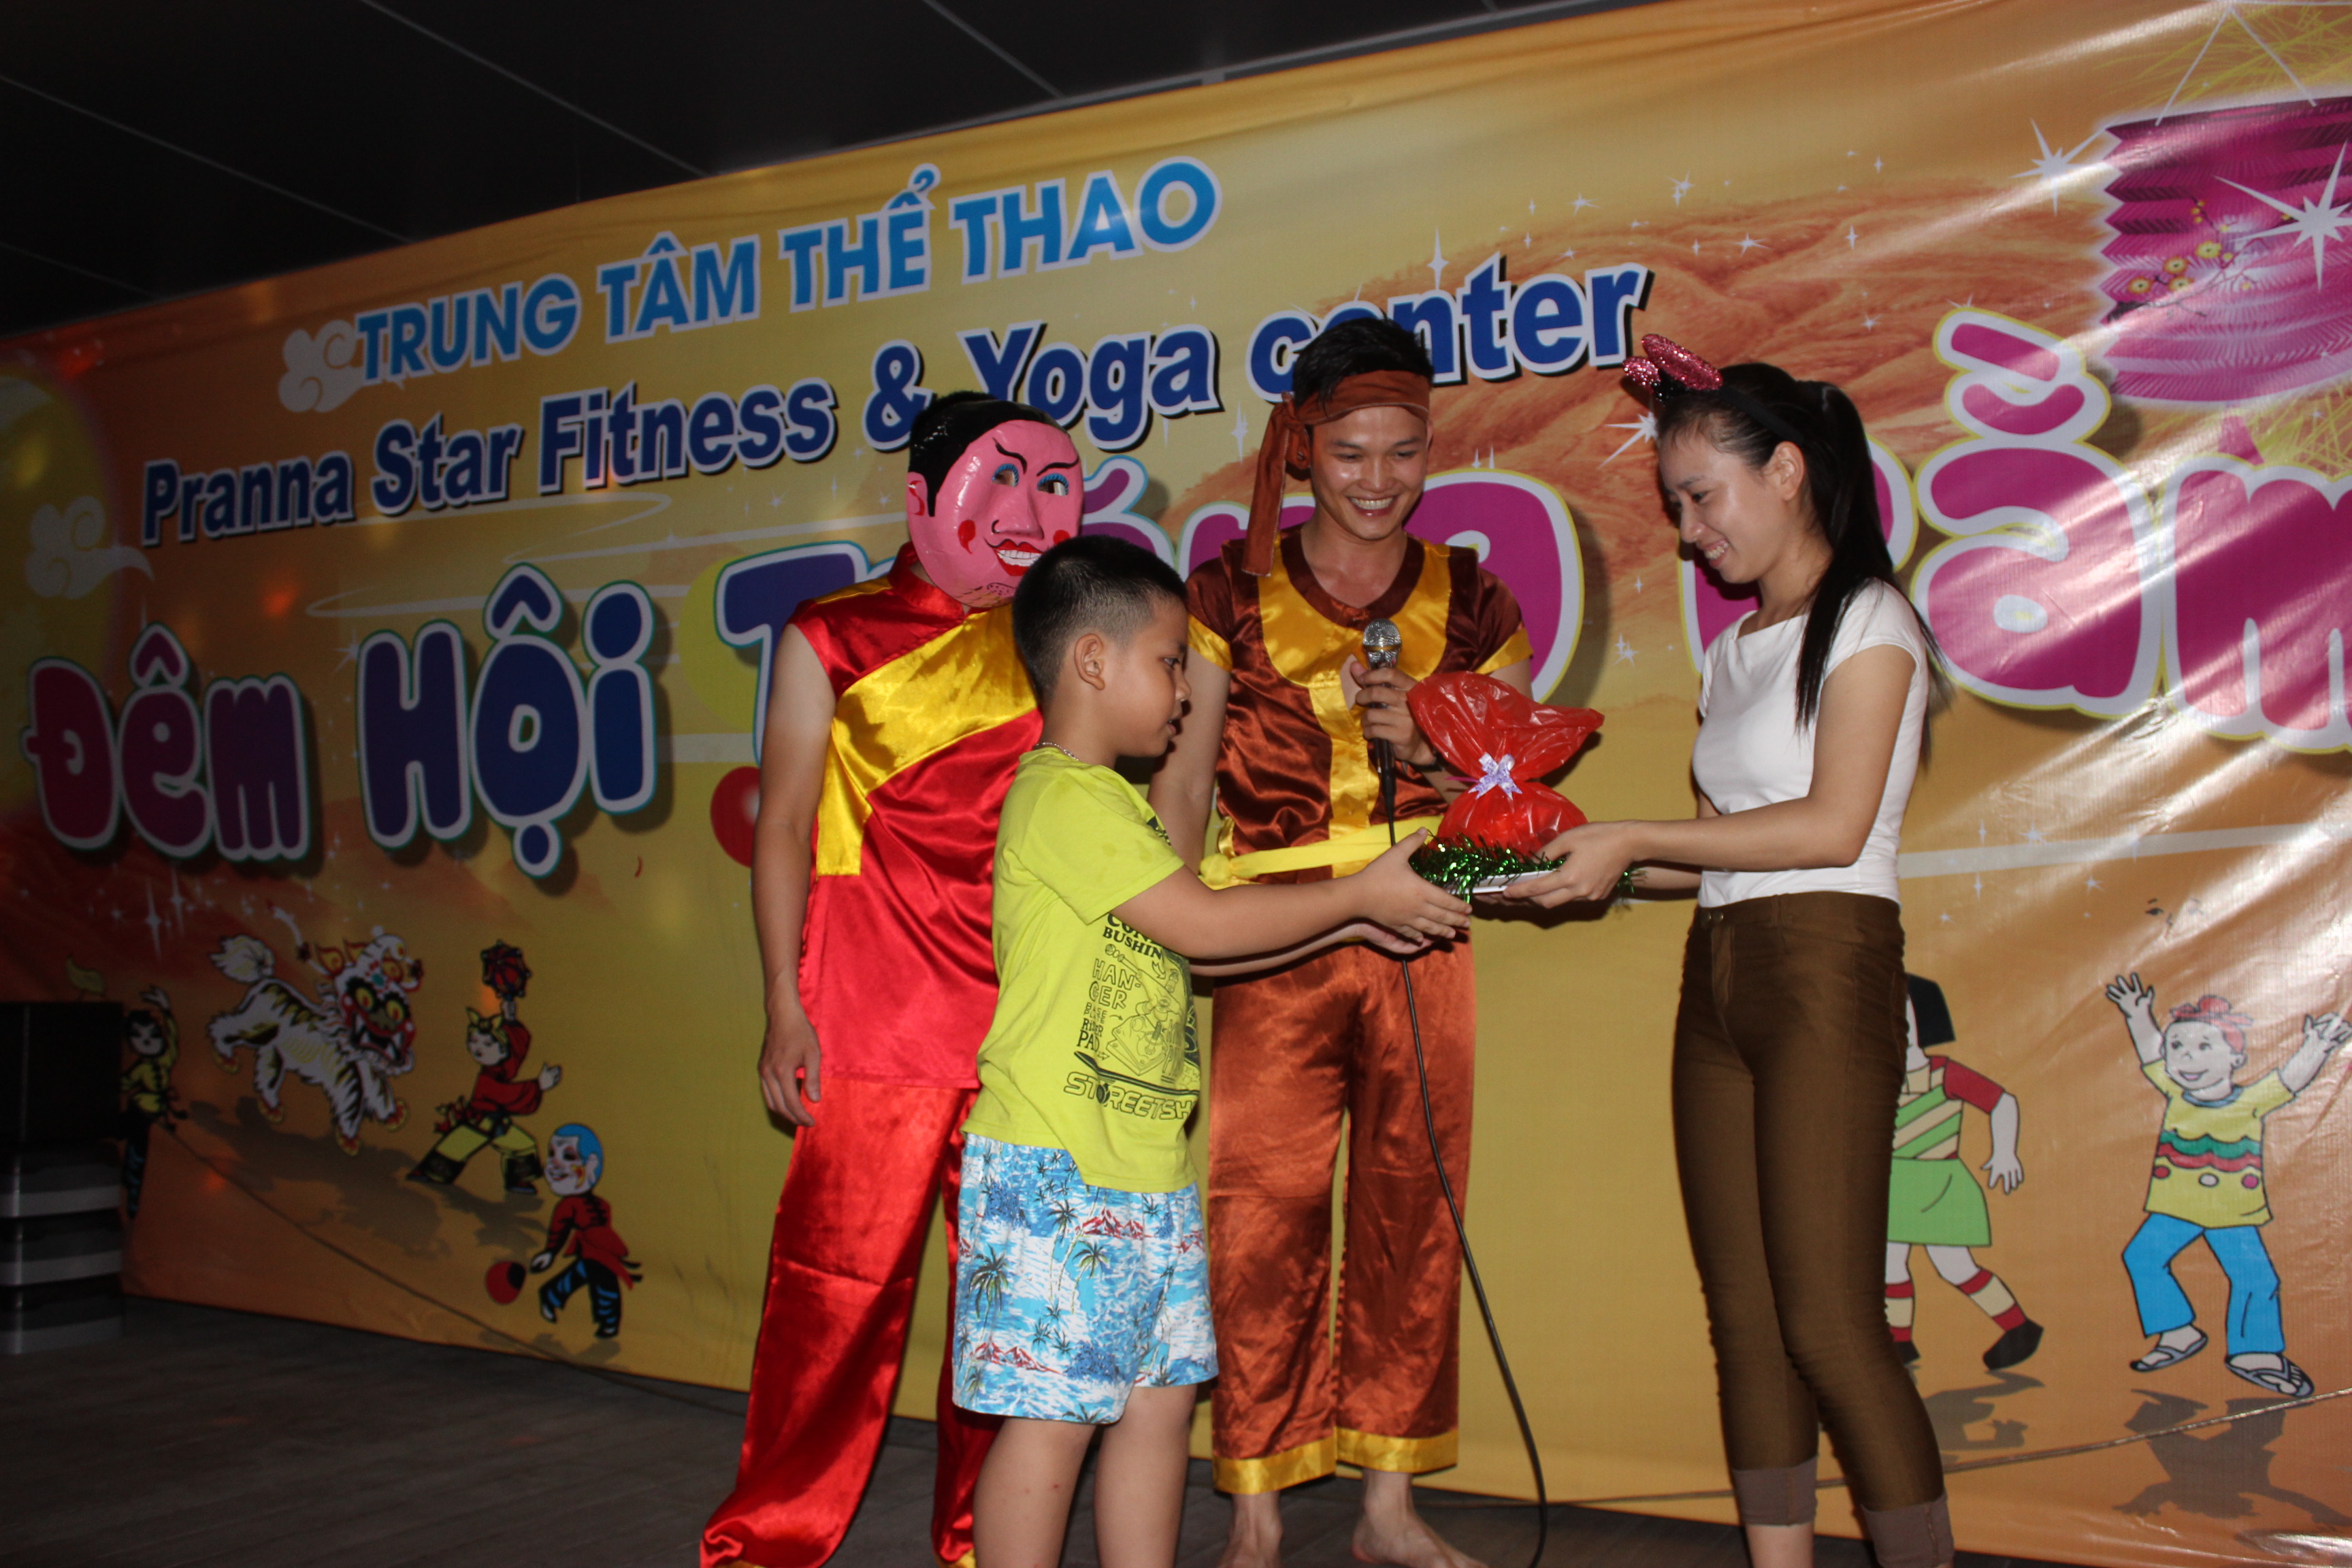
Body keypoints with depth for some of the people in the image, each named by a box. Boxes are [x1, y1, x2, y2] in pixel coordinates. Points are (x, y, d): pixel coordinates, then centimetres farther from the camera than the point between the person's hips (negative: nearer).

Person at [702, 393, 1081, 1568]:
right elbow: (784, 826, 4)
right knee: (841, 1280, -2)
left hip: (1029, 1023, 3)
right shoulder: (832, 641, 7)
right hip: (875, 1027, -3)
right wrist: (785, 1012, -2)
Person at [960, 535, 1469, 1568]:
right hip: (1055, 1168, -10)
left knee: (1160, 1395, 13)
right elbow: (1201, 924, -17)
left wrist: (1350, 926, 15)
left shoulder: (1117, 804, 19)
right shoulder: (1063, 797, -14)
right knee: (1054, 1412, -2)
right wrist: (1357, 894, -7)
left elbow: (1189, 949, 21)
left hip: (1146, 1166, 10)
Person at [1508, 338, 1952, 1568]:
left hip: (1825, 970, -7)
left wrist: (1638, 841, -9)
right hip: (1718, 974, 7)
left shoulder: (1866, 620, -1)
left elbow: (1831, 827, -13)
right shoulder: (1737, 649, 20)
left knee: (1828, 1321, -10)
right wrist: (1599, 866, 4)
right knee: (1745, 1320, 5)